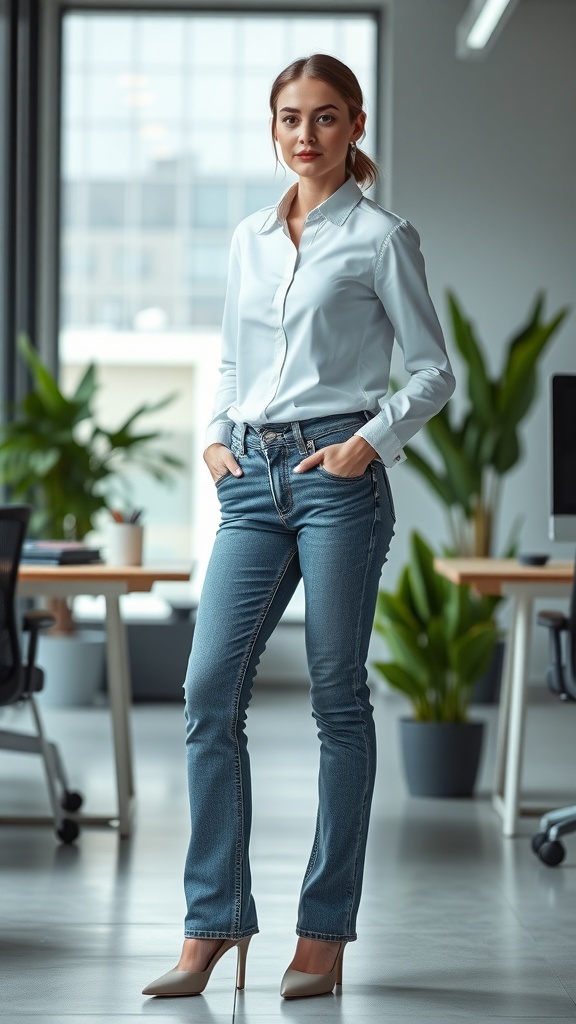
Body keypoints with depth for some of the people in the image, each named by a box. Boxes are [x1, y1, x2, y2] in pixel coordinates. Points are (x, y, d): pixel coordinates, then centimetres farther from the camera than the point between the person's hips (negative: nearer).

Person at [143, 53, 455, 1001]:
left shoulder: (380, 237, 1)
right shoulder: (249, 239, 16)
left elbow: (432, 369, 2)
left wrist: (373, 440, -11)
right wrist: (215, 436, 9)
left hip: (337, 476, -5)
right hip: (253, 479, 5)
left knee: (338, 699, 0)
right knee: (211, 690, -5)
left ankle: (325, 932, 5)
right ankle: (213, 924, 0)